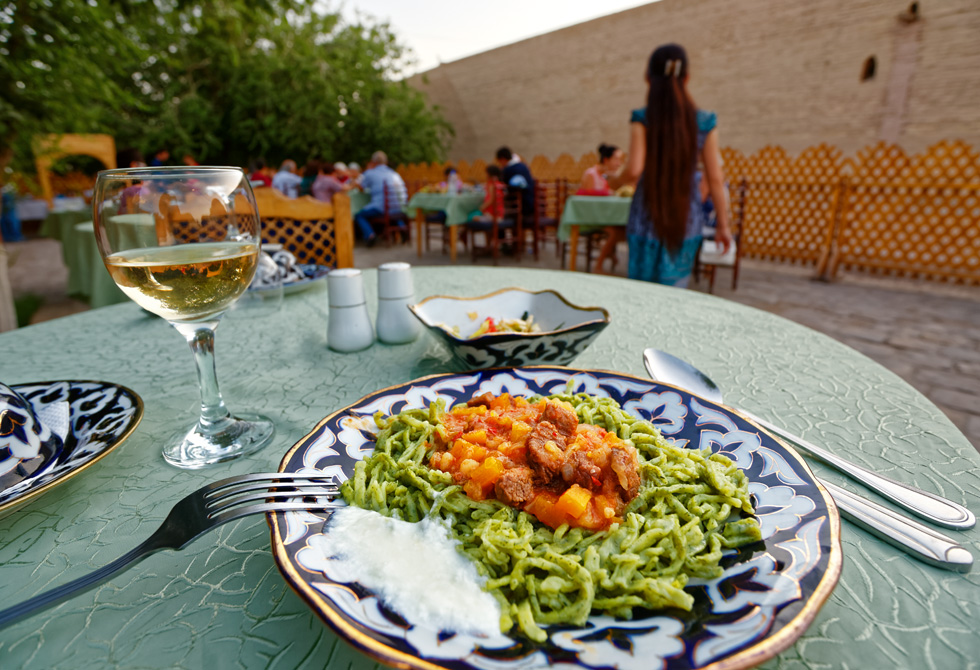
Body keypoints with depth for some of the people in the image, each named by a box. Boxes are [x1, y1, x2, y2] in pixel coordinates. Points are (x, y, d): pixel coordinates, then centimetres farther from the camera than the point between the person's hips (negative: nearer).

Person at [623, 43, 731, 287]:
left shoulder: (642, 119, -6)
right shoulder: (704, 122, 1)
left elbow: (634, 170, -17)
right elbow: (715, 179, 1)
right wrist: (723, 225, 9)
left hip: (647, 221, -2)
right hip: (686, 222, 2)